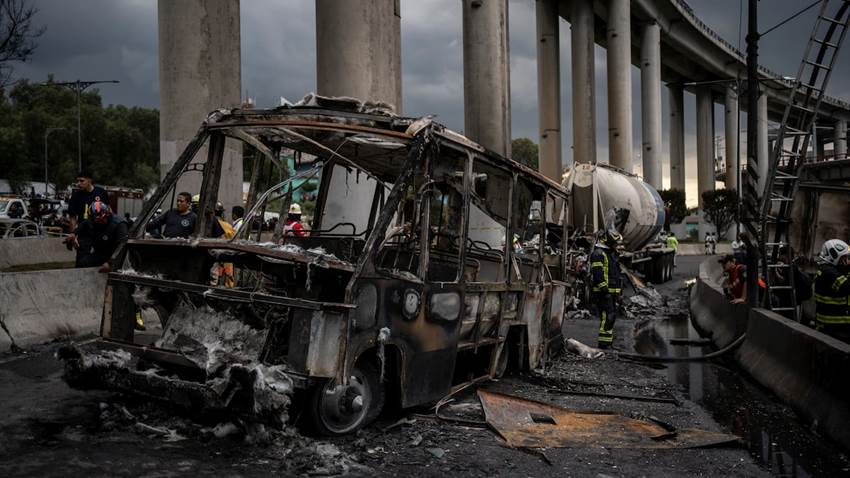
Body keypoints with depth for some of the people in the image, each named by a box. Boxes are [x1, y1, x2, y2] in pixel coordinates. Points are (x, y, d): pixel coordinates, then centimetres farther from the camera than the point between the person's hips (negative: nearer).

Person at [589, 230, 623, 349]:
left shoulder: (612, 253, 20)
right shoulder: (598, 253, -12)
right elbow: (598, 274, -20)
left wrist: (619, 288, 26)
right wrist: (604, 289, -24)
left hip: (612, 291, 10)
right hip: (603, 291, -10)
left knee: (612, 316, 13)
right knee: (607, 317, -14)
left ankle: (609, 342, 21)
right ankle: (604, 343, -13)